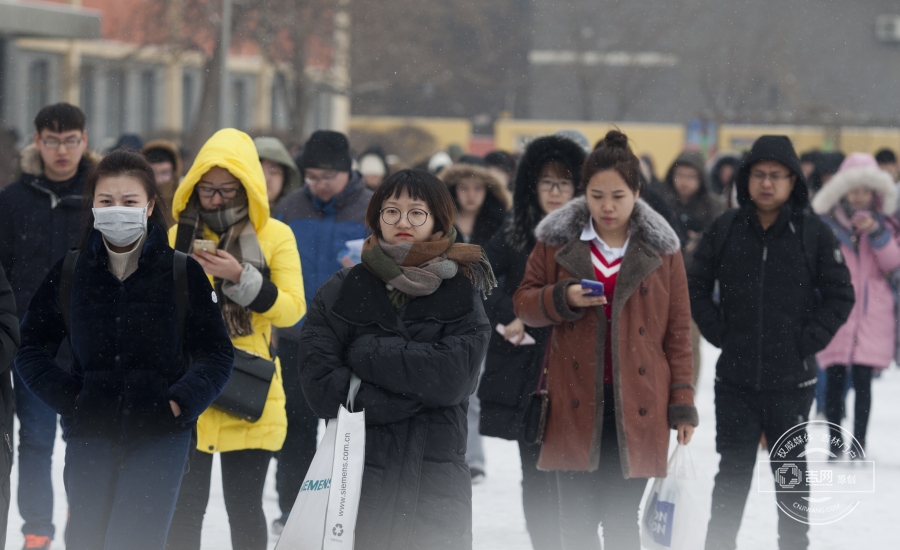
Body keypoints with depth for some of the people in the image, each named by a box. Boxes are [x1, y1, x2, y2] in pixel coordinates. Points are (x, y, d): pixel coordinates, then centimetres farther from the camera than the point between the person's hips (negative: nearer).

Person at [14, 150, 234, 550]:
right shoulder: (69, 273, 5)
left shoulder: (183, 272, -1)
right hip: (89, 435, 3)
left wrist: (181, 402, -10)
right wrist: (66, 399, -1)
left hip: (159, 433, -2)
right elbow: (32, 348, 12)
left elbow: (216, 353, 4)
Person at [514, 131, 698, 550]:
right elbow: (524, 303, 9)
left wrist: (682, 402, 0)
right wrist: (563, 298, -12)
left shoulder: (662, 248, 3)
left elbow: (678, 330, 4)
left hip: (636, 405, -1)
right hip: (575, 403, 1)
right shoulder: (557, 241, 4)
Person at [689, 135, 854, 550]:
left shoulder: (814, 233, -4)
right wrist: (717, 330, -1)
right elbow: (696, 286, 9)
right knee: (733, 470, 6)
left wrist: (809, 340, -7)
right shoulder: (724, 230, 0)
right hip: (735, 378, 1)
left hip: (792, 379, -1)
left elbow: (840, 295, 1)